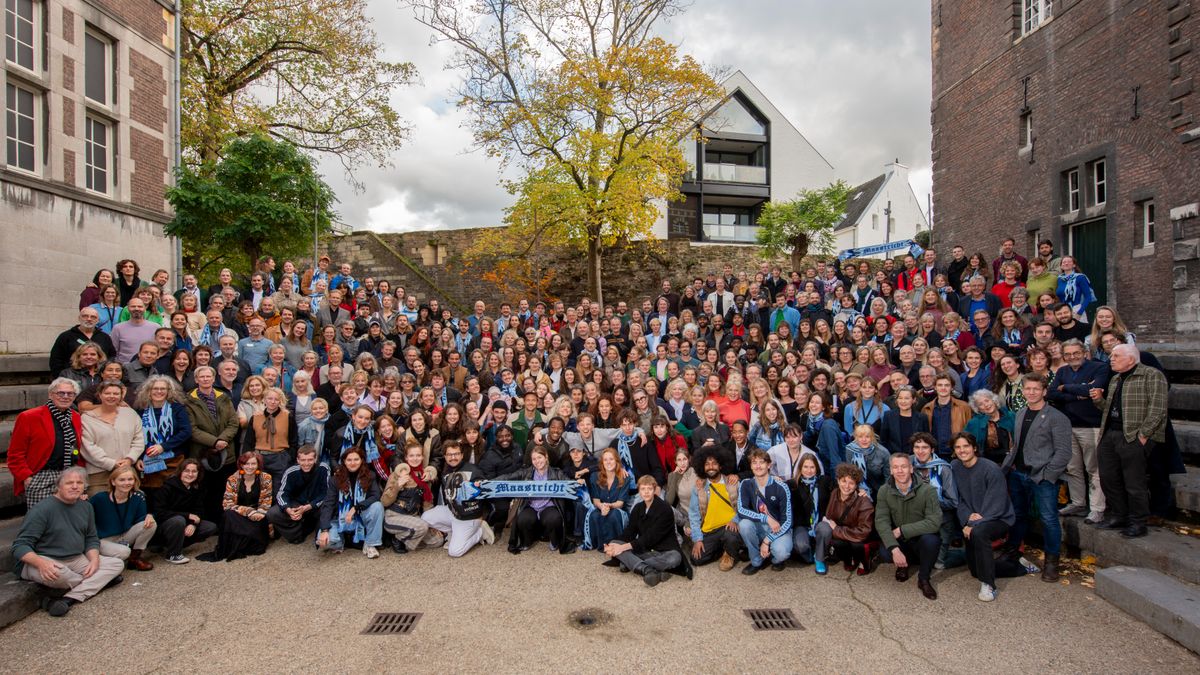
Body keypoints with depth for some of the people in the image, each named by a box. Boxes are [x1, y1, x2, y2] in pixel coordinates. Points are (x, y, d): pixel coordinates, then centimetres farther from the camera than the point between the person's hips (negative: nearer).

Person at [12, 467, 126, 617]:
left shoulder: (86, 506, 6)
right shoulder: (41, 509, -15)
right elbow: (20, 546, -17)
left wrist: (94, 560, -8)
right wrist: (41, 563, -36)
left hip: (77, 560, 7)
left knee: (117, 564, -7)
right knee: (57, 573, -39)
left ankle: (69, 599, -25)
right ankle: (100, 580, -6)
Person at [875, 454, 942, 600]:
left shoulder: (927, 490, -18)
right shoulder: (884, 491, -9)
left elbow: (934, 522, -26)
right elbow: (881, 522, -16)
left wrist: (902, 530, -26)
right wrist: (894, 548, -31)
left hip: (921, 538, -2)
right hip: (900, 542, 2)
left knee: (930, 540, -35)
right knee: (884, 553, -29)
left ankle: (924, 579, -6)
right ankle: (905, 563, 10)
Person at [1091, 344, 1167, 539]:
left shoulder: (1152, 375, -5)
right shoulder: (1116, 379, 21)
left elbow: (1158, 408, -13)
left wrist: (1143, 434, -18)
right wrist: (1099, 399, 6)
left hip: (1134, 437, -8)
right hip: (1109, 435, 8)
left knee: (1134, 483, -3)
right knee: (1108, 479, 10)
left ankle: (1138, 523, 9)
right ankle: (1117, 517, 23)